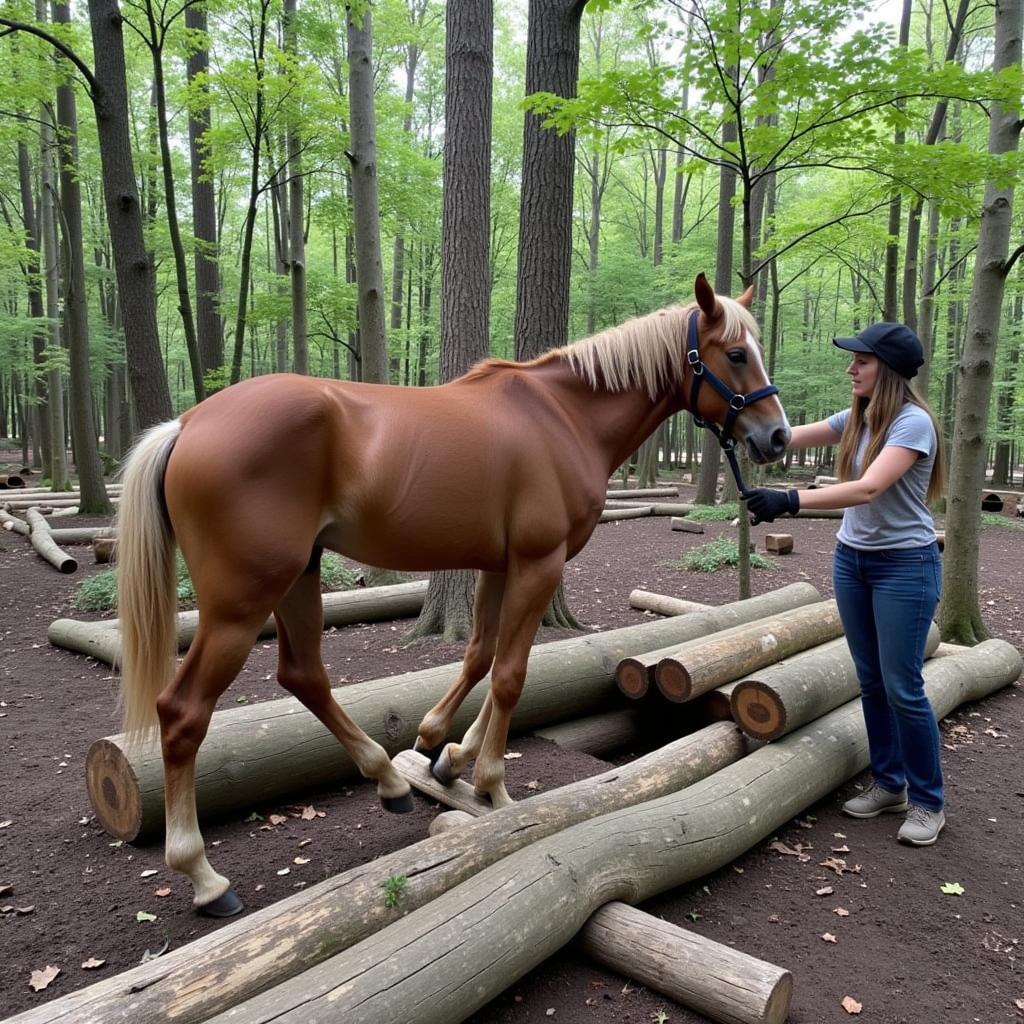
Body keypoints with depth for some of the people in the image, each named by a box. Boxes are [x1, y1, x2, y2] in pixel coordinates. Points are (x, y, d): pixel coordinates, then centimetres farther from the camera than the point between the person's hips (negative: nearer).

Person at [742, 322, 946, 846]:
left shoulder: (913, 422, -18)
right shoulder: (854, 420, 5)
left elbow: (868, 489, -31)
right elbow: (787, 437, 4)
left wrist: (789, 501, -40)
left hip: (905, 566, -7)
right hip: (851, 560, 7)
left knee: (902, 687, -2)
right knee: (871, 681, 13)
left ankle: (927, 802, 17)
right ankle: (889, 783, 28)